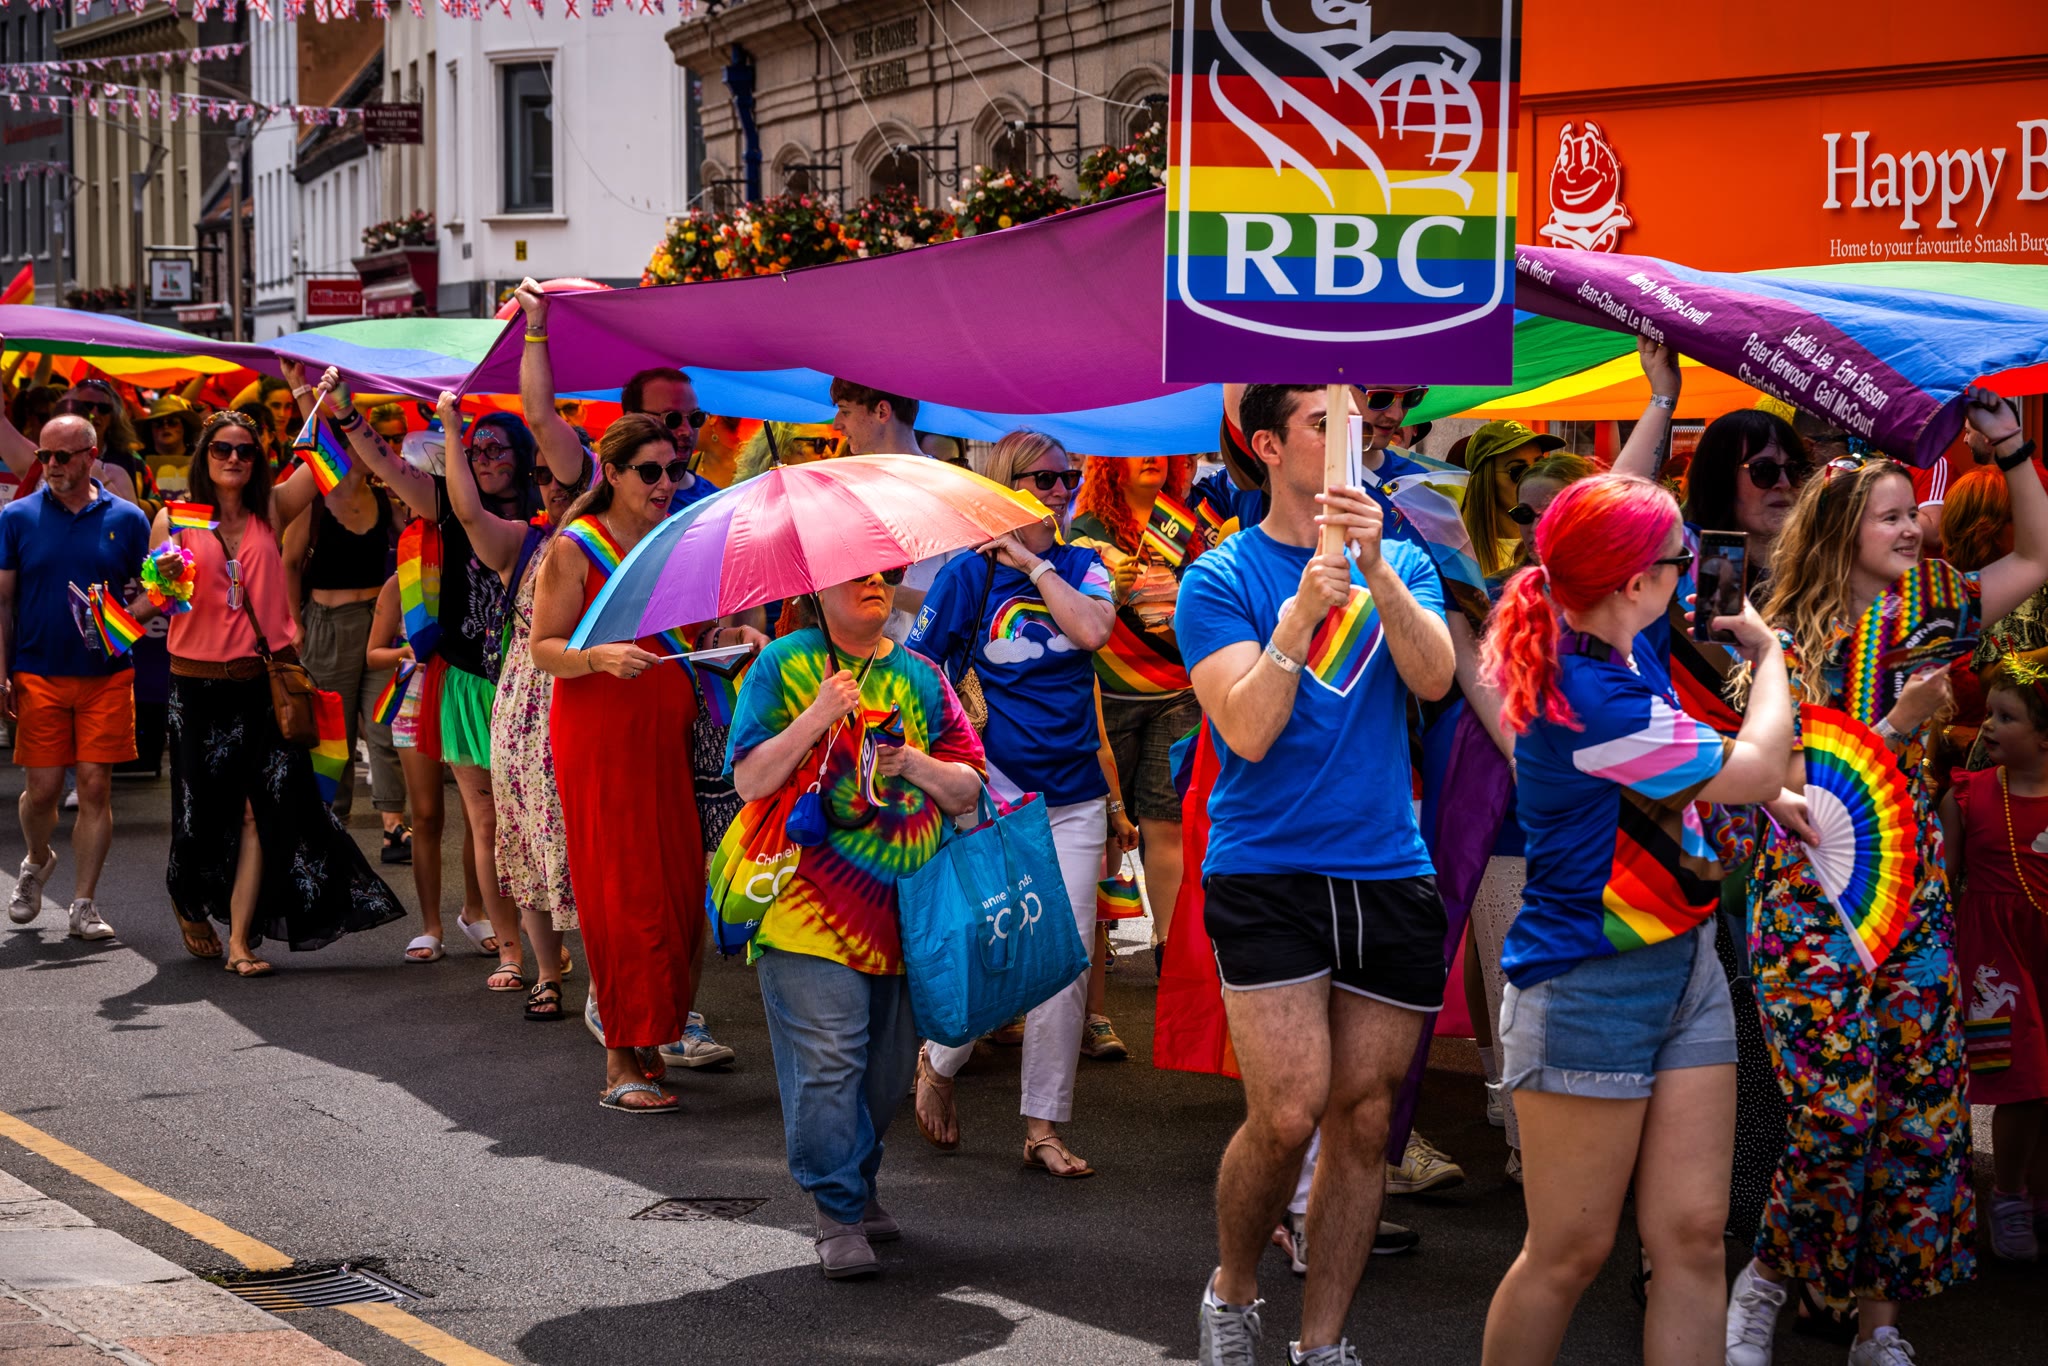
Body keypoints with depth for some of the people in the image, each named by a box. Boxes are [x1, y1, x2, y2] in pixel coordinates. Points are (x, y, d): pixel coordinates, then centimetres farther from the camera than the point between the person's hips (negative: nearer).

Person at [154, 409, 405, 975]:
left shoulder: (270, 510, 8)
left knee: (258, 810, -7)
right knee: (201, 811, 5)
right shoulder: (175, 519, 2)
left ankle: (240, 941, -3)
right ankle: (190, 906, 35)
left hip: (260, 684, 2)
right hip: (197, 685, -1)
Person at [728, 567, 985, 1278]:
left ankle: (859, 1184, 27)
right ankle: (838, 1215, -4)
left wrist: (917, 766, -10)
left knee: (889, 1059, 8)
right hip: (812, 900, -4)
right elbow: (750, 780, -5)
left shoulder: (919, 677, 13)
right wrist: (817, 718, -17)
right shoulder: (782, 667, 3)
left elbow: (967, 792, 10)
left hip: (906, 902, 4)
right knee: (826, 1054, -11)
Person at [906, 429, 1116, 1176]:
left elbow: (1092, 630, -12)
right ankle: (937, 1063, 24)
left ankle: (1043, 1128, 10)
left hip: (1073, 797, 4)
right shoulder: (969, 573, -2)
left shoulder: (1082, 567, 8)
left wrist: (1036, 565, -9)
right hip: (993, 795, -4)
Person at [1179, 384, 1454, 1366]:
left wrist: (1375, 568, -20)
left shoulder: (1400, 564, 11)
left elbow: (1433, 679, -7)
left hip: (1390, 878, 4)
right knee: (1287, 1114, -12)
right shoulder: (1222, 578, 0)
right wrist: (1301, 614, -23)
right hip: (1266, 872, -4)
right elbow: (1248, 731, -11)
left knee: (1364, 1120, 4)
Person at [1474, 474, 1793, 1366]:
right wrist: (1769, 653, 3)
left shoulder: (1620, 648, 4)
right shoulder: (1588, 698, -24)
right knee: (1570, 1254, 1)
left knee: (1692, 1237, 3)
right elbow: (1757, 771, -13)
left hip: (1683, 964, 9)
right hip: (1591, 984, -9)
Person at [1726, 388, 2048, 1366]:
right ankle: (1767, 1278, 7)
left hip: (1912, 894, 5)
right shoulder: (1791, 639, -4)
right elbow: (1799, 789, -10)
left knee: (1921, 1112, 2)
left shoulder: (1926, 606, 10)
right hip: (1813, 893, -5)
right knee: (1835, 1110, -14)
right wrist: (1902, 721, -21)